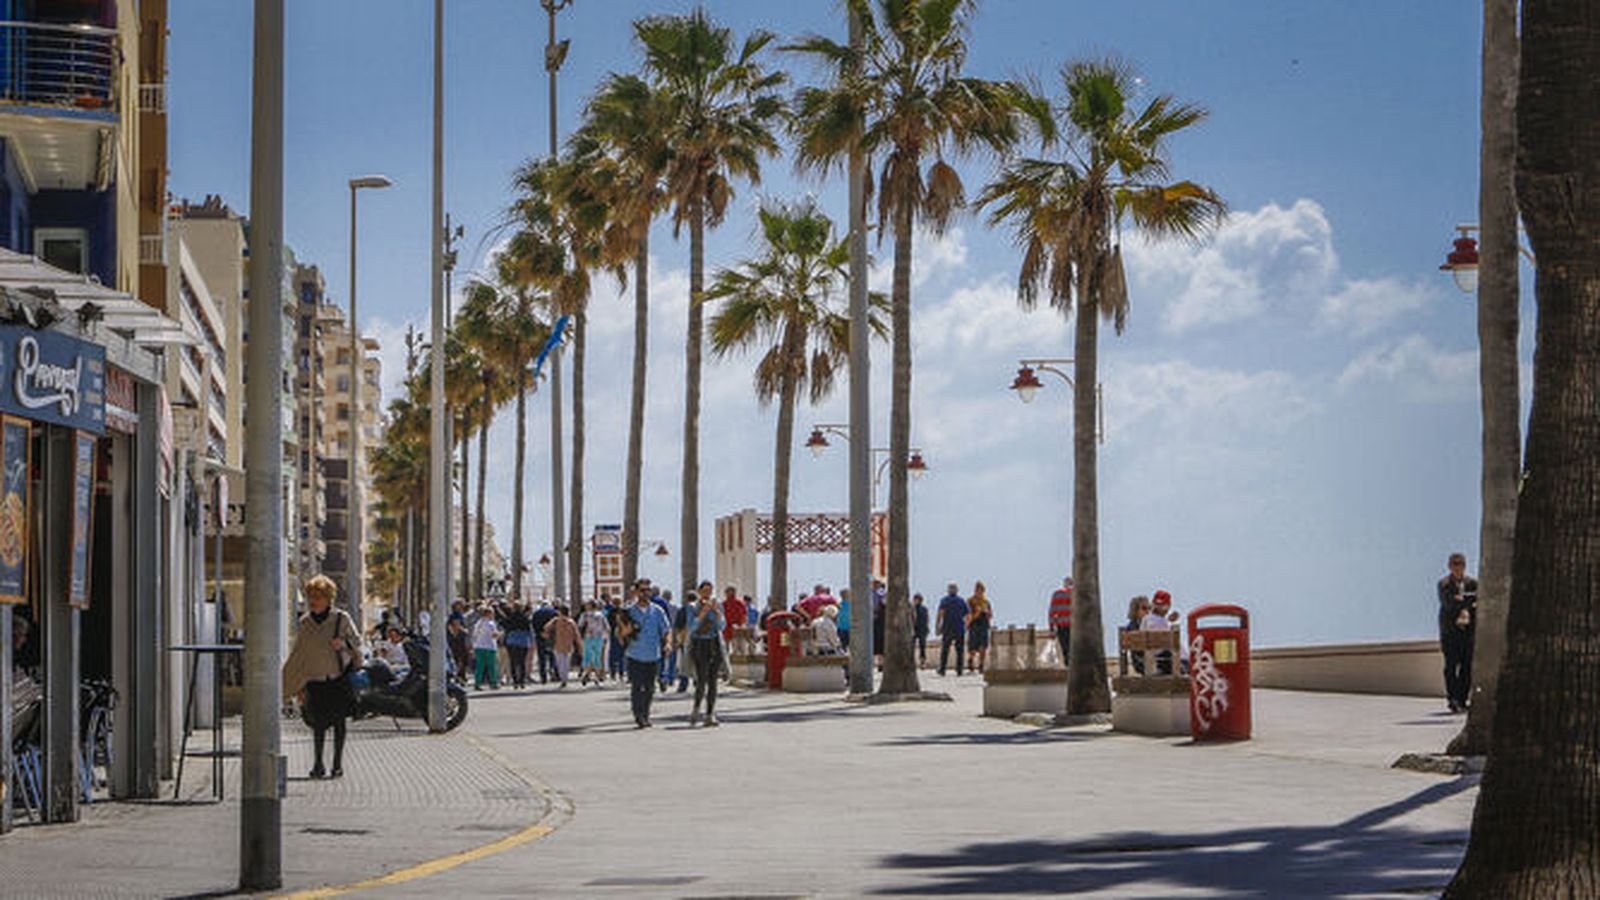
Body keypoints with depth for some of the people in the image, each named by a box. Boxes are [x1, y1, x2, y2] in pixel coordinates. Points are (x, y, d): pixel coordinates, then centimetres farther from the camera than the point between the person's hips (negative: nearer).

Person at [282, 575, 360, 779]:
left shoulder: (341, 619, -2)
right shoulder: (305, 623, 5)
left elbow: (357, 641, 4)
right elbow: (298, 654, 12)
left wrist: (344, 644, -18)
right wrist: (284, 681, 11)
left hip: (339, 678, -1)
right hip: (315, 680, 1)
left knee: (338, 720, 2)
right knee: (318, 722, -3)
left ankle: (338, 763, 12)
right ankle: (318, 764, 6)